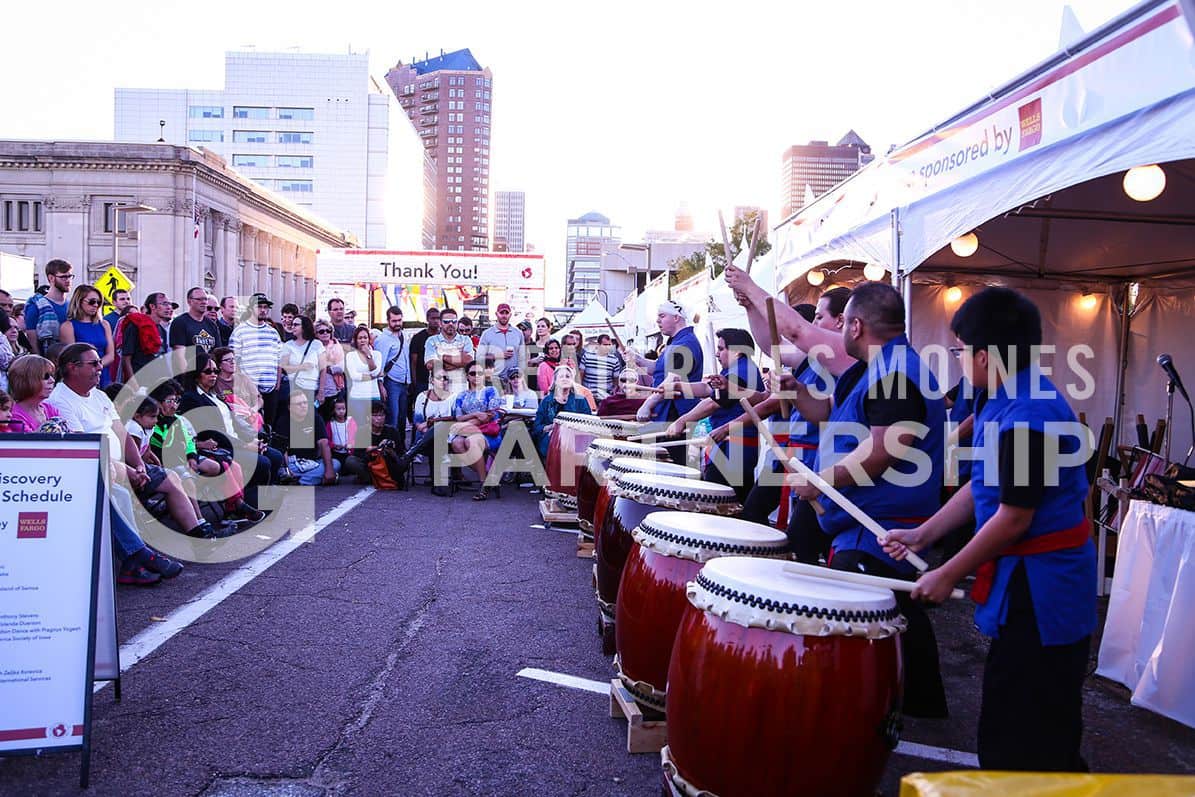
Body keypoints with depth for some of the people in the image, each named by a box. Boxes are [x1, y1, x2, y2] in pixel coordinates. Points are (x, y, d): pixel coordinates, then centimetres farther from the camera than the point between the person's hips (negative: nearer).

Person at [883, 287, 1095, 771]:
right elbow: (980, 487, 13)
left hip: (1039, 596, -10)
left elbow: (1014, 517, -23)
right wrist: (922, 534, 7)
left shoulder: (1025, 418, -25)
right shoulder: (1008, 401, 8)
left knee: (1019, 746, 1)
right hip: (1031, 585, 10)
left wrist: (949, 575, -14)